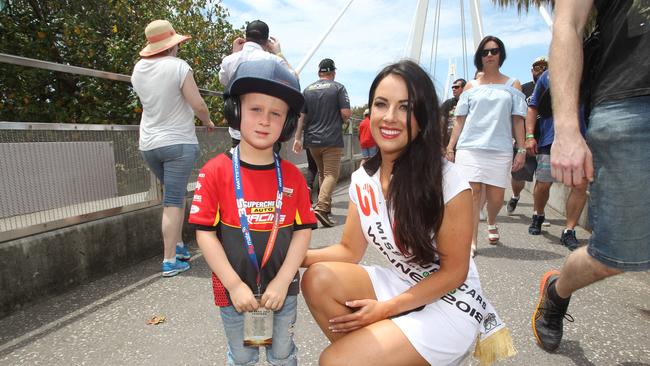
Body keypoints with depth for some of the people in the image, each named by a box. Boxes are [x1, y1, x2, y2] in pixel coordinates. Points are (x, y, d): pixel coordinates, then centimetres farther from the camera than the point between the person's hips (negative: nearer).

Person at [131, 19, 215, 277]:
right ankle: (170, 262, 1)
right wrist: (208, 122, 4)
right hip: (178, 142, -6)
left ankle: (178, 246, 25)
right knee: (173, 202, -3)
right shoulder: (178, 66, -11)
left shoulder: (139, 68, 7)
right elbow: (197, 104, -13)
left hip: (148, 144, 6)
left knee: (175, 195, 21)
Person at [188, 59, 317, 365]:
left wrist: (281, 282, -12)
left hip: (282, 288, 2)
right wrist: (235, 285, -14)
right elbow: (205, 233, -12)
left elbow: (303, 230, -5)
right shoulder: (216, 171, -13)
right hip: (234, 291, -1)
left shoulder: (292, 175, -6)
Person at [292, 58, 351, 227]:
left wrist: (298, 138, 6)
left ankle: (326, 207, 24)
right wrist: (341, 120, 12)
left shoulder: (307, 90, 9)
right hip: (332, 140, -5)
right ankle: (321, 207, -20)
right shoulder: (338, 88, -2)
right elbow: (346, 113, -10)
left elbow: (301, 116, 5)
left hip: (312, 140, 5)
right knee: (331, 174, -4)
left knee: (322, 173, 17)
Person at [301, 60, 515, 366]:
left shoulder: (448, 181, -22)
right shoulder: (361, 179, -5)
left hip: (448, 303, -5)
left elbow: (454, 271, -14)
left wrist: (387, 308, -17)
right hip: (396, 283, 6)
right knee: (318, 279, -18)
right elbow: (350, 250, 1)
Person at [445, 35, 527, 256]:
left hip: (500, 149, 1)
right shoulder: (471, 87, 13)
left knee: (496, 197, 4)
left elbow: (517, 121, 8)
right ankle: (472, 242, -1)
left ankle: (491, 223, 37)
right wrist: (450, 147, 3)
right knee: (472, 193, -8)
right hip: (469, 147, 0)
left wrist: (521, 149, 0)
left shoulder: (512, 85, 13)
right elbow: (460, 120, 10)